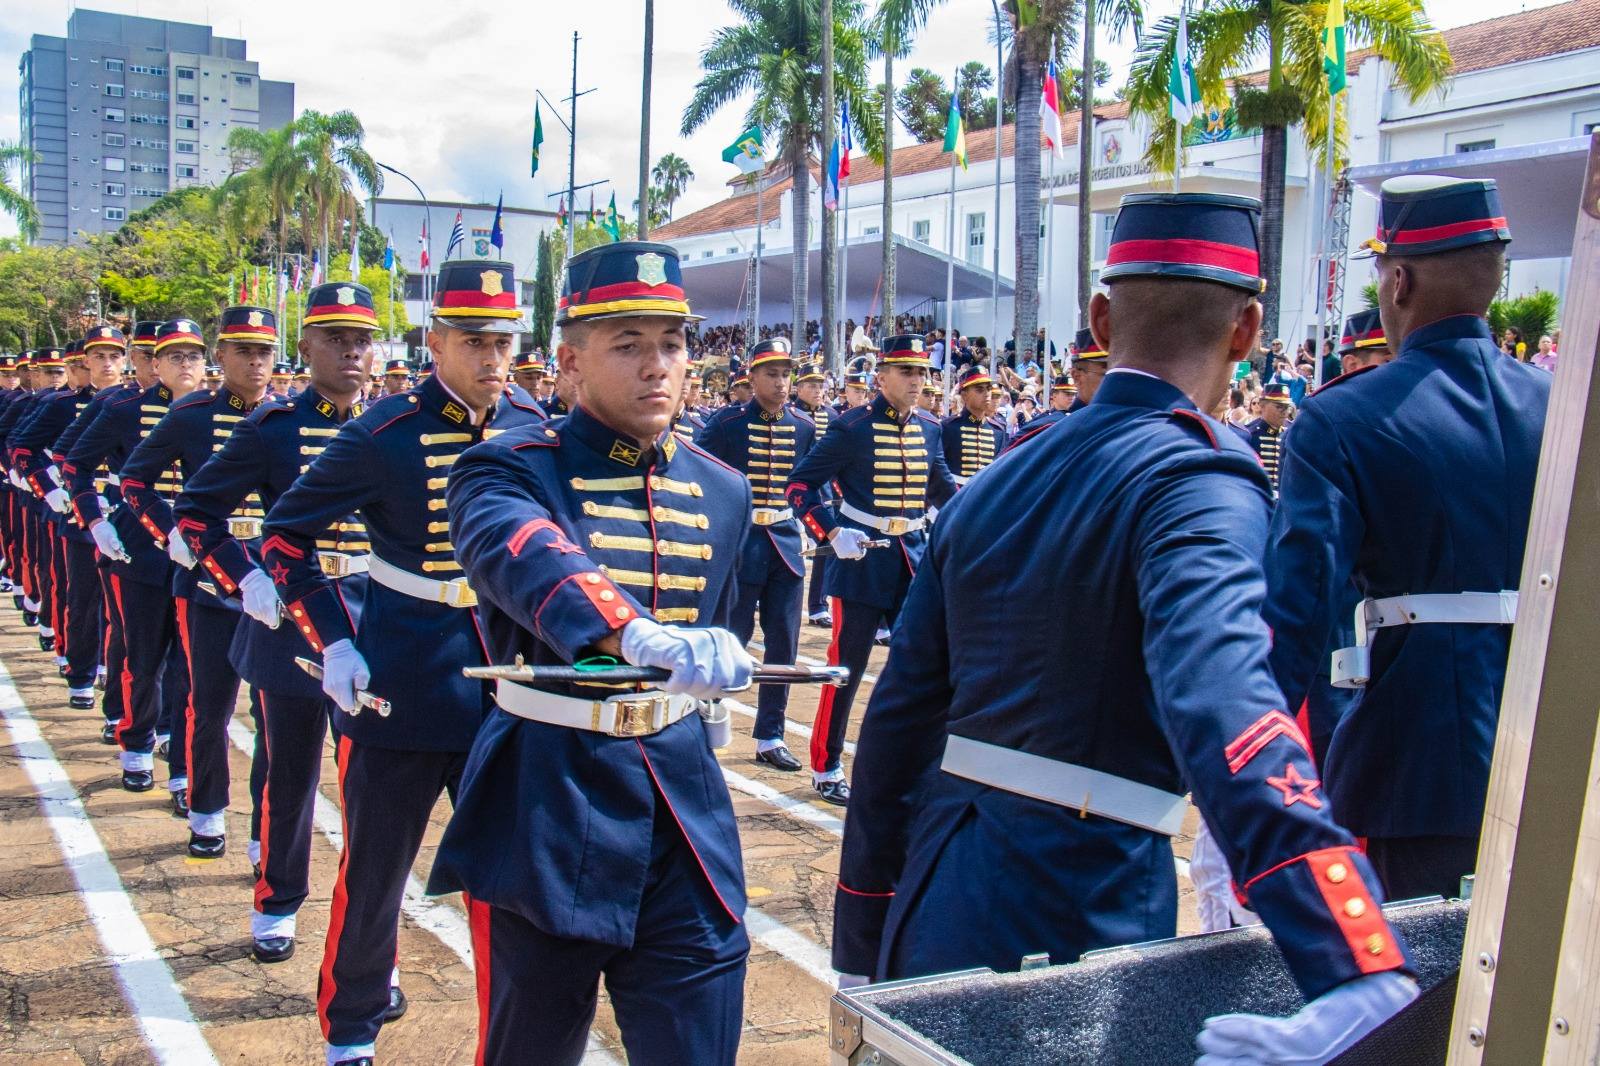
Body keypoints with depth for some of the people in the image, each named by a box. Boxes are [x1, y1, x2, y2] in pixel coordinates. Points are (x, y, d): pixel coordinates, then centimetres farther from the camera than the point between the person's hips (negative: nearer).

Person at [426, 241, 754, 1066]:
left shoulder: (721, 493, 6)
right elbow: (522, 558, -34)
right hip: (545, 812, -4)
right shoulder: (510, 469, -10)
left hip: (684, 808, 4)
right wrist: (643, 637, -51)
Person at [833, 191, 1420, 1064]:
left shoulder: (989, 488, 7)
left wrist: (863, 952, 17)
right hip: (1080, 928, -6)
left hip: (932, 927, 6)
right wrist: (1366, 974, -42)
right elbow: (1220, 699, -33)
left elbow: (898, 721, 9)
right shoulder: (1196, 483, -14)